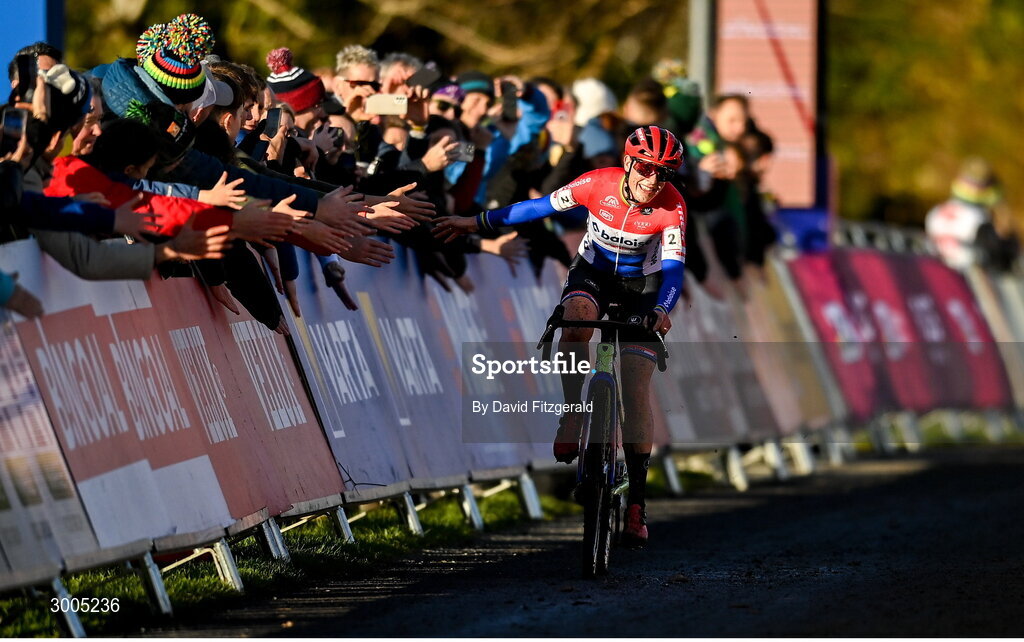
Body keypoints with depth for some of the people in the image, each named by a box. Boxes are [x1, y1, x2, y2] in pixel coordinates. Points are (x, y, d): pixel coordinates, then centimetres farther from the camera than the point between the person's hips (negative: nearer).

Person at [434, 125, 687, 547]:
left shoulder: (672, 207, -25)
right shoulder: (599, 184, -22)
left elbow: (673, 268, -29)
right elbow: (541, 207, -12)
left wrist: (662, 311, -49)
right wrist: (477, 223, -10)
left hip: (641, 288, -1)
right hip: (593, 272, 1)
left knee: (636, 390, -11)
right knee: (575, 321, -37)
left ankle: (636, 504, -6)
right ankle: (572, 418, -20)